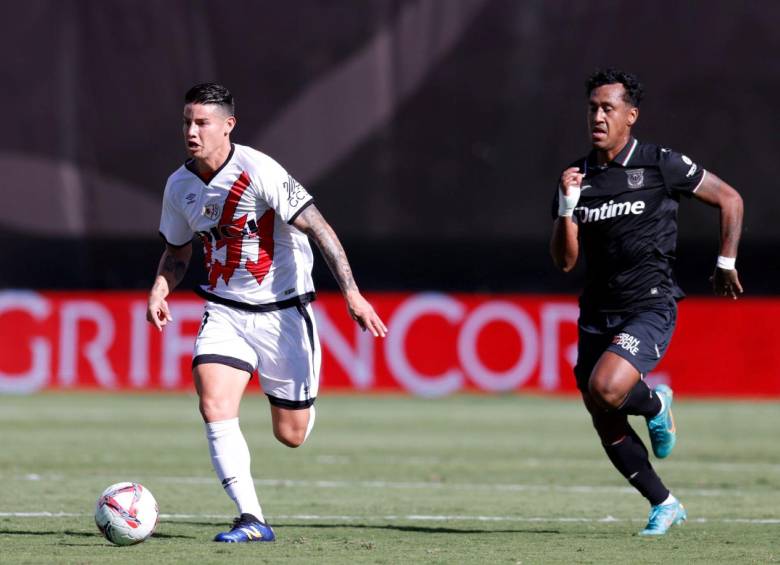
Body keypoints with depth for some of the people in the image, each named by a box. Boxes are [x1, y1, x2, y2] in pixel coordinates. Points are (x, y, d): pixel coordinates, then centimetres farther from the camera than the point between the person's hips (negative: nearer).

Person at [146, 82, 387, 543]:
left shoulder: (259, 172, -19)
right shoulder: (179, 186, 0)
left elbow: (318, 228, -18)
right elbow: (177, 252, 17)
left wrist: (352, 294, -25)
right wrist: (160, 289, -3)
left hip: (283, 310, -4)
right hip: (225, 311, 4)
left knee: (291, 434, 2)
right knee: (213, 403, -21)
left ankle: (305, 400, 42)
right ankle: (252, 520, -18)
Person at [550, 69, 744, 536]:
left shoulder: (661, 165, -6)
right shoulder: (577, 177, 6)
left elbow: (730, 199, 5)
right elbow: (565, 260, 3)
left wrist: (726, 264, 4)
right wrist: (567, 205, -10)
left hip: (650, 308, -5)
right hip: (597, 314, 5)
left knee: (605, 388, -28)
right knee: (606, 425, 6)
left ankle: (655, 404, 7)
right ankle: (664, 505, 25)